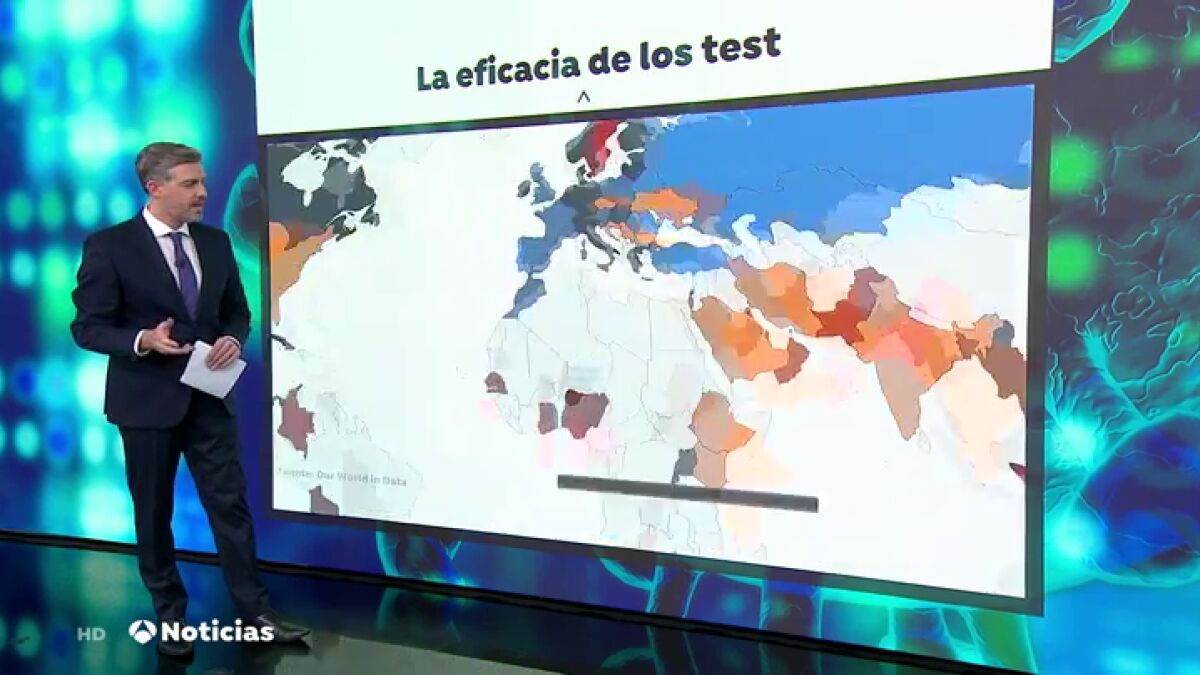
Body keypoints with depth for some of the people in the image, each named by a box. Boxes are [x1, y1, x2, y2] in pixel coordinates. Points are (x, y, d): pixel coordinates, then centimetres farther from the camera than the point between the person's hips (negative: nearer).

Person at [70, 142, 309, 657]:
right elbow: (87, 326, -8)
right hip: (147, 399, -3)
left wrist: (233, 340, -8)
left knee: (230, 504, 3)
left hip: (209, 396, 4)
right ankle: (170, 615, 26)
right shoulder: (109, 245, -9)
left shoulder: (216, 242, 6)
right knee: (153, 512, 10)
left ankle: (254, 612, 11)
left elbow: (237, 310, 14)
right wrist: (143, 340, -25)